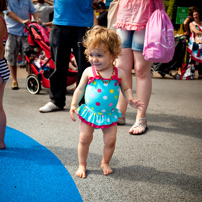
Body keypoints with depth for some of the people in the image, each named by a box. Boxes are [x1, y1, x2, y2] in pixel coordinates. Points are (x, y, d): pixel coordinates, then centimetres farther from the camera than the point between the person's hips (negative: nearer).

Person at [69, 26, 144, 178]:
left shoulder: (119, 73, -6)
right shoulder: (89, 72, -7)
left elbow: (126, 89, 6)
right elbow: (80, 89, 3)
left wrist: (131, 100, -11)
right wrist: (73, 105, -1)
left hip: (109, 114, 1)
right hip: (90, 112, 0)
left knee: (110, 140, 4)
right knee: (84, 139, 3)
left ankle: (105, 163, 29)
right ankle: (82, 165, 22)